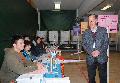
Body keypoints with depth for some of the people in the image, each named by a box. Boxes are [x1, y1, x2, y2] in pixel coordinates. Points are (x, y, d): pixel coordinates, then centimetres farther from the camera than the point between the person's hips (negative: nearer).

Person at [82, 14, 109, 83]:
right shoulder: (86, 33, 7)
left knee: (103, 77, 6)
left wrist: (99, 51, -15)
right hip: (90, 58, 1)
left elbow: (106, 43, -1)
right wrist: (91, 52, -14)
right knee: (91, 77, 10)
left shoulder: (103, 30, 3)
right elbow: (84, 45, 2)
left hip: (102, 57, -1)